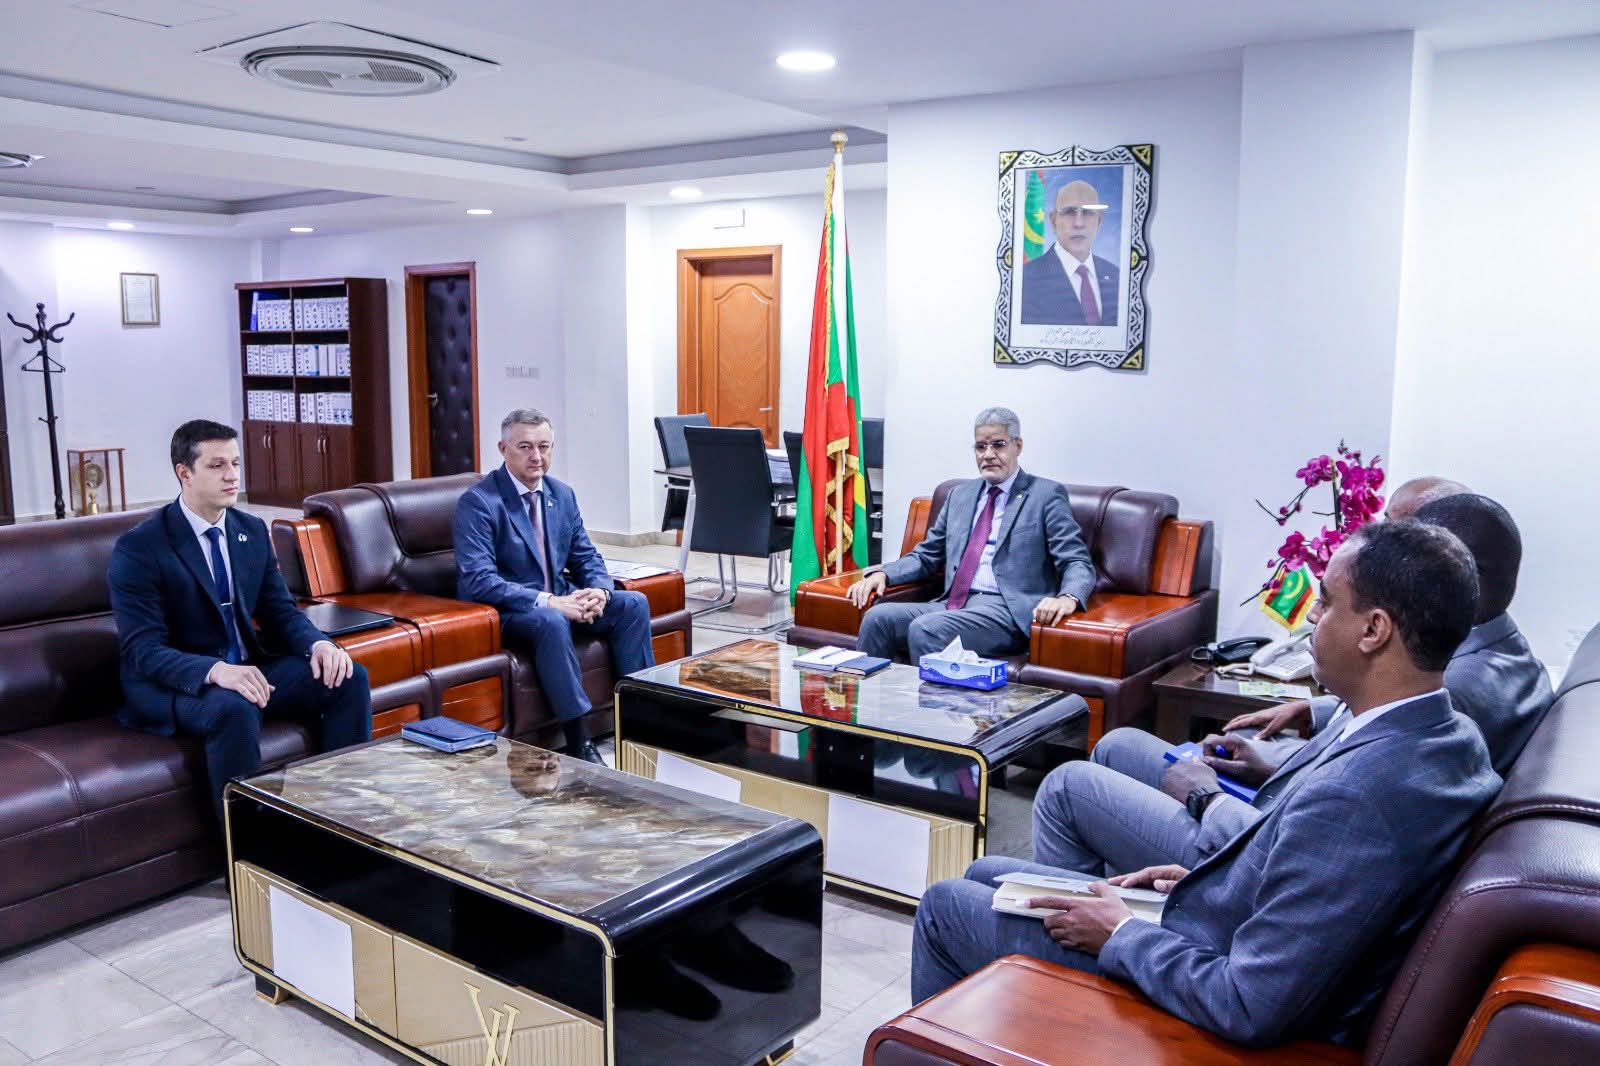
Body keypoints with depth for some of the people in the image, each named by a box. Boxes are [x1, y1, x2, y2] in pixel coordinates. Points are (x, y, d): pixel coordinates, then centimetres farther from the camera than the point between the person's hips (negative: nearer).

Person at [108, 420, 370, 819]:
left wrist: (318, 643, -17)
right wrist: (215, 671, -39)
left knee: (349, 678, -14)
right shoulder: (138, 547, -14)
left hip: (249, 666, 6)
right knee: (235, 709, -38)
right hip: (174, 682, -6)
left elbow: (280, 610, 7)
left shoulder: (252, 530, 5)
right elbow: (143, 650, -20)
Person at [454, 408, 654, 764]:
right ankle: (579, 743, -29)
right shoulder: (477, 502, -14)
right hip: (506, 611, -7)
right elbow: (478, 580, -23)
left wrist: (599, 590, -13)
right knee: (551, 622, -37)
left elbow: (587, 557, 11)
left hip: (560, 600, 7)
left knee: (633, 603, -12)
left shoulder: (562, 494, 7)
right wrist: (547, 601, -31)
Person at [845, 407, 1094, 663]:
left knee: (926, 629, -30)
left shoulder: (1047, 495, 4)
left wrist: (1067, 598, -26)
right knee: (878, 617, -20)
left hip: (1008, 610, -5)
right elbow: (926, 556, 23)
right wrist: (882, 573, 3)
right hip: (954, 604, 5)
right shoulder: (960, 494, 21)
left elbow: (1078, 564, -3)